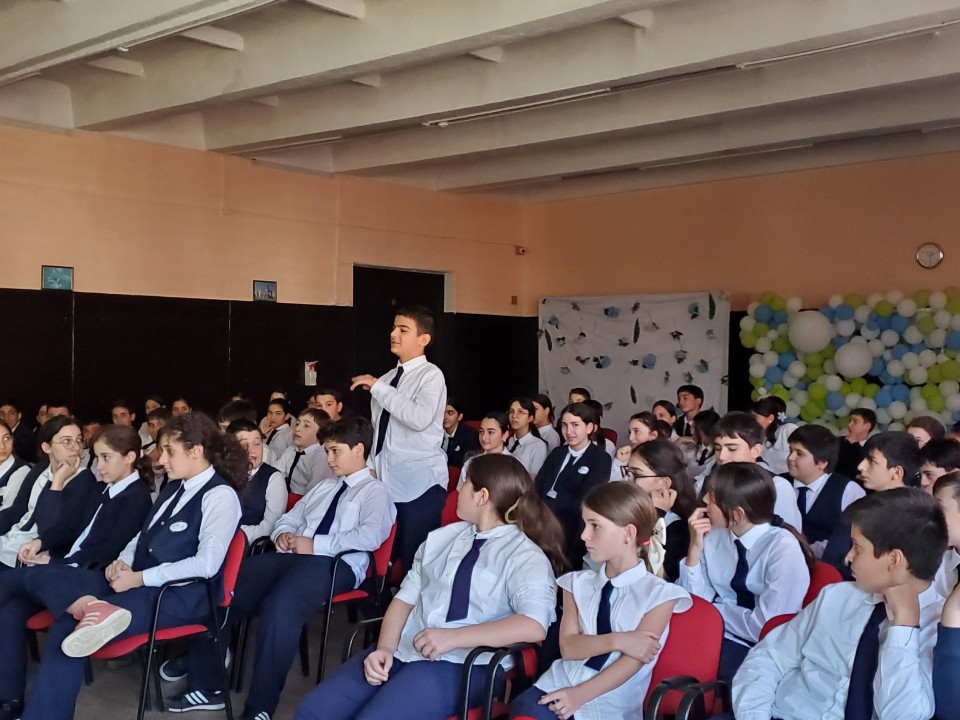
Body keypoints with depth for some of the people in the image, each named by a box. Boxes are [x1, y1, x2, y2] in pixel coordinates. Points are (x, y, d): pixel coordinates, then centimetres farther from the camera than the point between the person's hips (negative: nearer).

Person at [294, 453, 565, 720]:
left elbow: (534, 625, -20)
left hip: (462, 665, -6)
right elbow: (405, 598, 12)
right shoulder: (442, 537, 16)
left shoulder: (525, 555, -3)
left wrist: (453, 637, -23)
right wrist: (384, 648, -7)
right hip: (402, 650, 6)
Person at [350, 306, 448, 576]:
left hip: (420, 484, -7)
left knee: (417, 561, -1)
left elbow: (420, 418, -27)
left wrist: (377, 386, -20)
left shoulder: (431, 375, -8)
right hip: (387, 482, 7)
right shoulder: (386, 379, 13)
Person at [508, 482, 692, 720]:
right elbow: (568, 646, 3)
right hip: (559, 685, 3)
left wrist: (580, 694, -16)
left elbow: (634, 659, -7)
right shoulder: (578, 583, 15)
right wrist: (617, 641, -14)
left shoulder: (659, 594, 1)